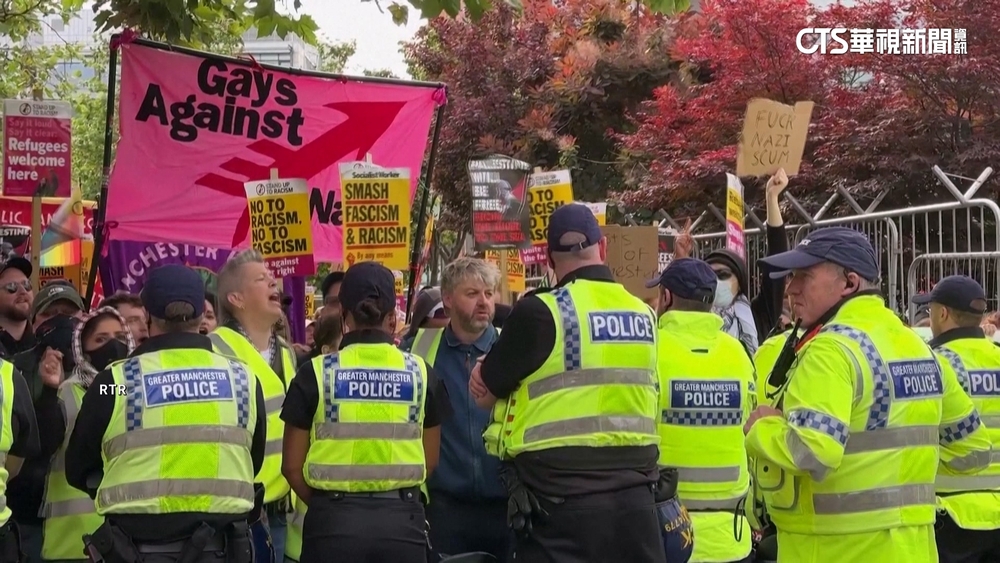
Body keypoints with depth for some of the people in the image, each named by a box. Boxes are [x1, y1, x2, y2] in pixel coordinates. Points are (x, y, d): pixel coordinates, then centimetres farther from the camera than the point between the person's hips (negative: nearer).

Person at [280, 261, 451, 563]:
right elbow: (430, 460, 10)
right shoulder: (421, 373, 3)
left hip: (334, 522, -1)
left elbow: (293, 464, 0)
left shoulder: (315, 374, -3)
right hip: (402, 519, 2)